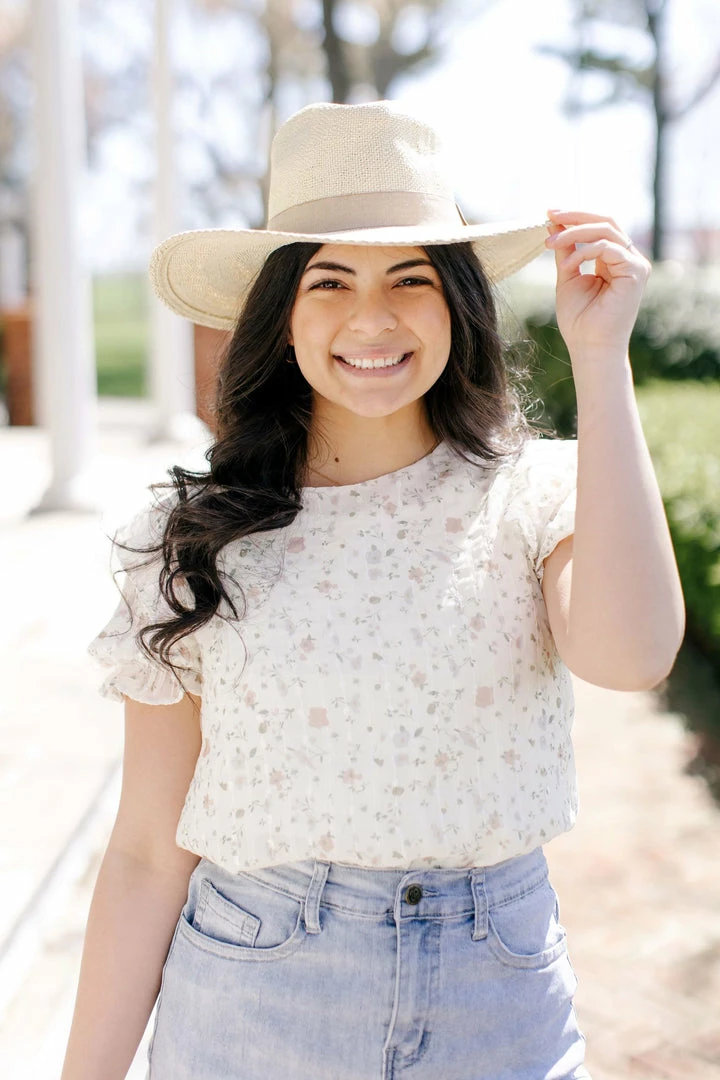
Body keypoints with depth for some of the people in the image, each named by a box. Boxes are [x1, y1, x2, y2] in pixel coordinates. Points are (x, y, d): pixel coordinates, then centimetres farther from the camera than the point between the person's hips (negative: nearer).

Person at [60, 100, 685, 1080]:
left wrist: (599, 356, -22)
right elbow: (149, 852, -4)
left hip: (498, 998, 1)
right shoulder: (195, 537, -7)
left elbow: (631, 654, -29)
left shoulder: (541, 493, -7)